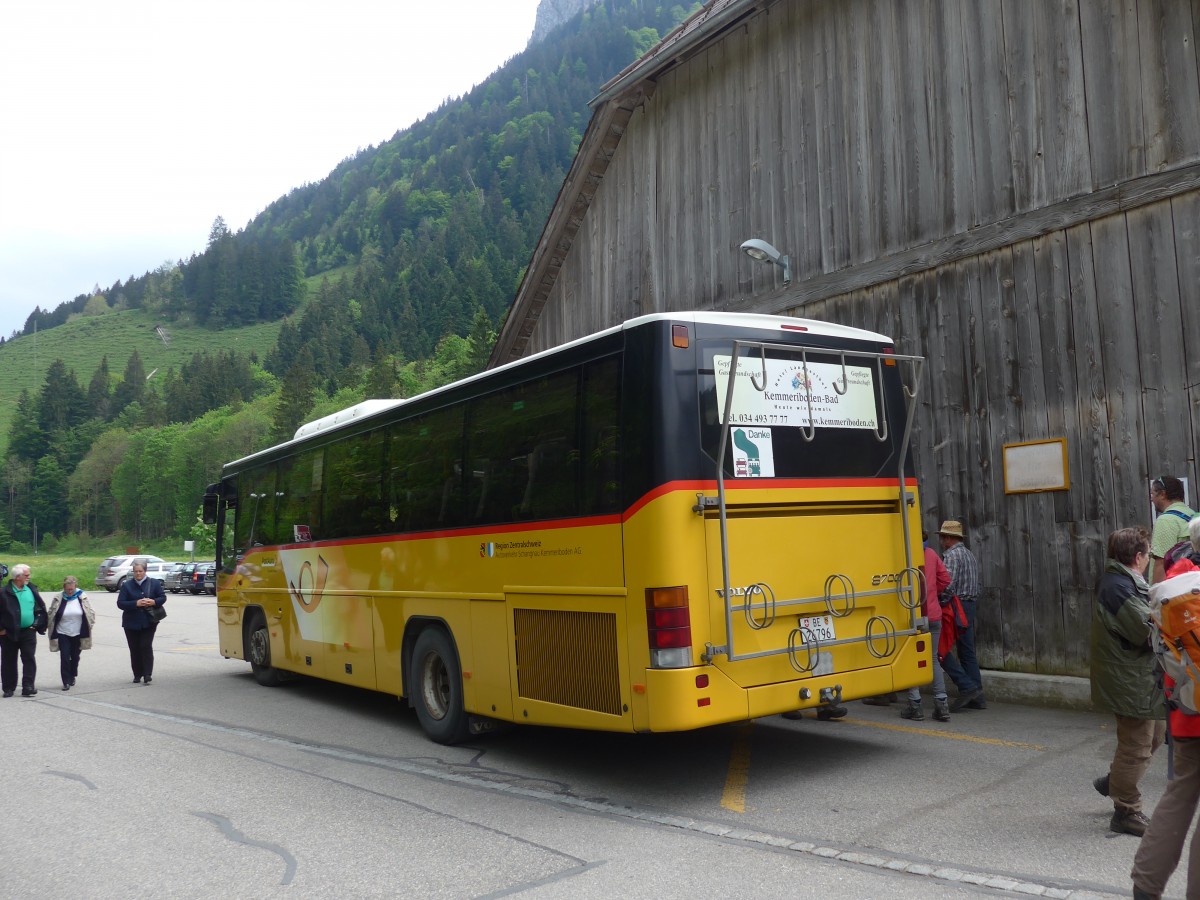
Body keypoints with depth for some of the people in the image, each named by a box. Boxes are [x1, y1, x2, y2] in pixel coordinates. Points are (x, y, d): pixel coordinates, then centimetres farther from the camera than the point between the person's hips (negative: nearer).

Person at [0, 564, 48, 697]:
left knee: (29, 659, -3)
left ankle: (28, 688, -2)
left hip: (28, 632, 2)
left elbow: (41, 609, 12)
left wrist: (38, 624, 4)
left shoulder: (32, 590, 4)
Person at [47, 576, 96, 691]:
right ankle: (66, 682, 1)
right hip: (63, 634, -1)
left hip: (78, 634, 1)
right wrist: (52, 631, 3)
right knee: (64, 658, -5)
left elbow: (90, 613, 5)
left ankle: (72, 677, 32)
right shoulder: (58, 599, -4)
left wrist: (90, 625, 1)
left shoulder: (82, 597, -2)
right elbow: (51, 616, 3)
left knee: (75, 657, 12)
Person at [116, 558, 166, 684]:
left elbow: (163, 597, 6)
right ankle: (137, 675, 15)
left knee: (146, 646, -10)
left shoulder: (154, 583, 3)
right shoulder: (127, 585, 1)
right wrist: (136, 603, -20)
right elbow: (120, 603, -5)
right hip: (131, 623, 1)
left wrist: (154, 602, -16)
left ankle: (148, 674, -8)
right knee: (134, 649, 5)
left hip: (148, 622, -1)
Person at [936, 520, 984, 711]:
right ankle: (977, 696, 10)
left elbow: (948, 584, -22)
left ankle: (966, 686, -12)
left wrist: (941, 604, -14)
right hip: (970, 606, 9)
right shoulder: (970, 555, 18)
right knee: (967, 651, 10)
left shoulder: (951, 555, -12)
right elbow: (976, 586, 18)